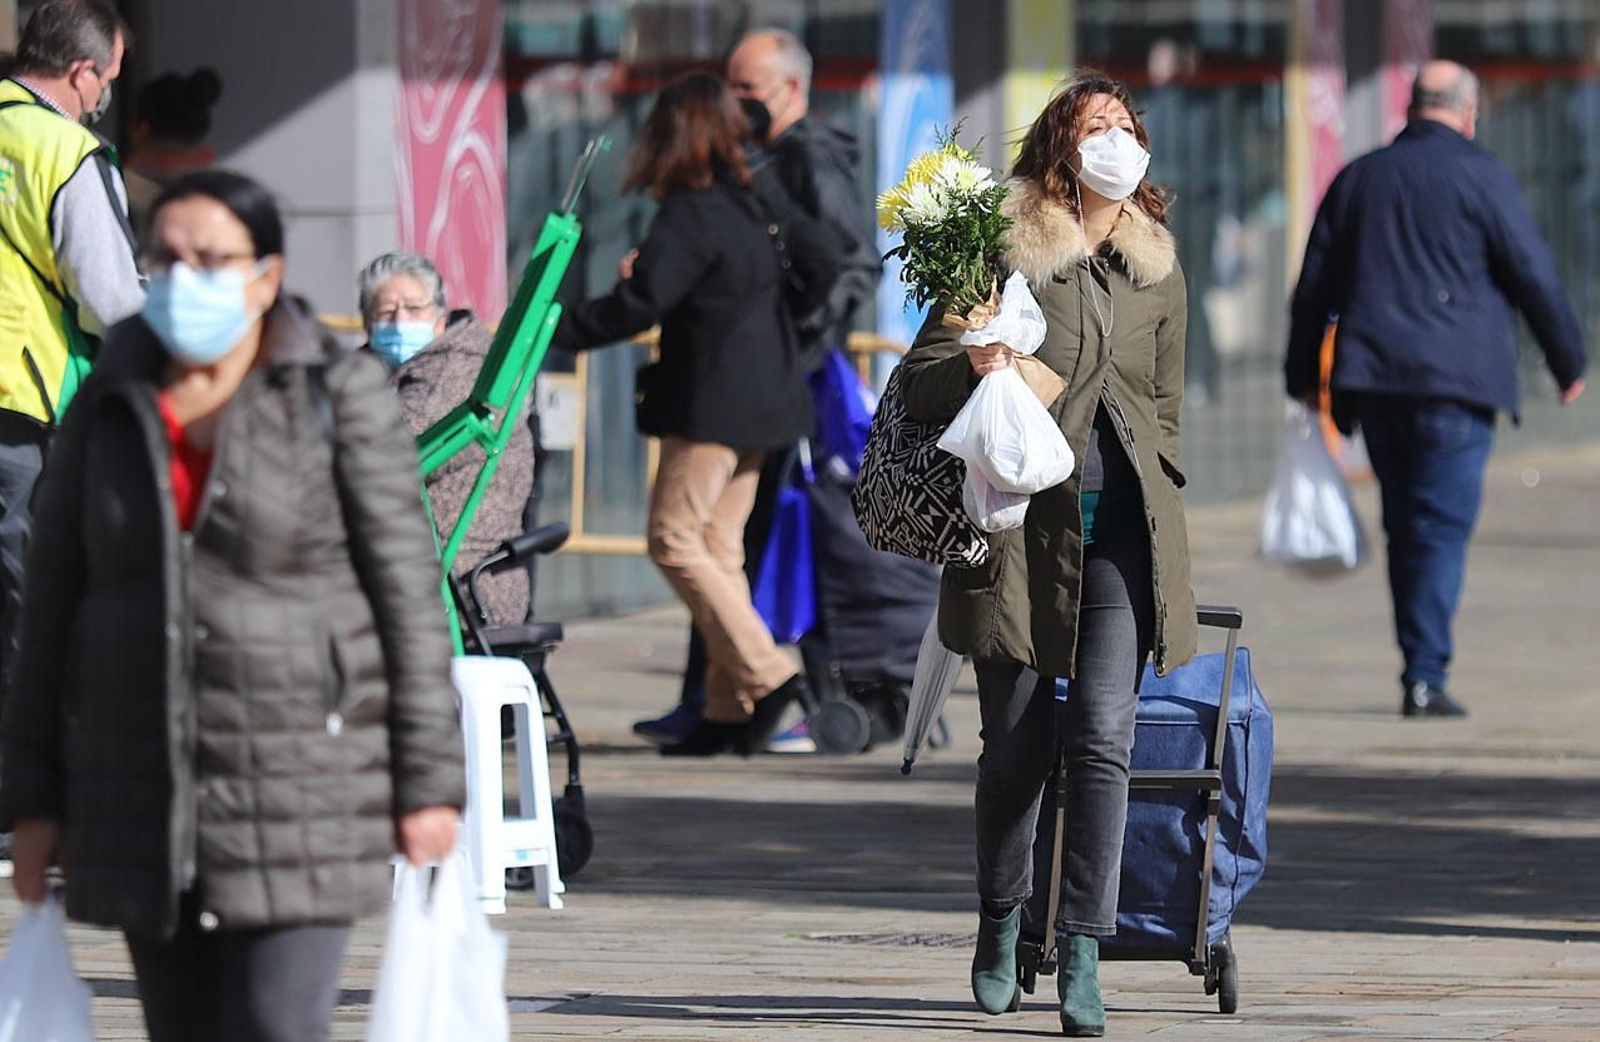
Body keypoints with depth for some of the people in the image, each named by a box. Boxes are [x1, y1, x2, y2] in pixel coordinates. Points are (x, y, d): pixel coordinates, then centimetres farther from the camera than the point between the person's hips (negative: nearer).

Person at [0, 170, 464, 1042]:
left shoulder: (341, 396, -2)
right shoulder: (109, 407, 8)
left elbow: (408, 587, -4)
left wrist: (427, 781, -8)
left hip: (301, 778, -4)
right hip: (140, 789, 4)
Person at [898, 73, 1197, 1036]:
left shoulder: (1159, 270, 13)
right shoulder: (1007, 251, 1)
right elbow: (918, 384, 1)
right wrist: (974, 370, -20)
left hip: (1123, 530, 2)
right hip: (1022, 524, -2)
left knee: (1102, 739, -10)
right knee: (1017, 745, 2)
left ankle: (1084, 957, -8)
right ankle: (1002, 923, 26)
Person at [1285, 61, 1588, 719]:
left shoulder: (1358, 178, 14)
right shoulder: (1480, 176, -2)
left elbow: (1313, 286, 16)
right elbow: (1534, 276, -4)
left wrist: (1302, 376, 22)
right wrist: (1568, 362, 6)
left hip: (1374, 380, 5)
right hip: (1454, 377, -5)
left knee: (1405, 526, 13)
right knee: (1443, 527, -6)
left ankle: (1422, 669, 16)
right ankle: (1425, 677, -13)